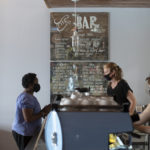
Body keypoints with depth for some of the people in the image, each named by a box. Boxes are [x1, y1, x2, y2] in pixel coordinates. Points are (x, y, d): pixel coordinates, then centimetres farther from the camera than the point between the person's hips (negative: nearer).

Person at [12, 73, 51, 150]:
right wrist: (43, 112, -17)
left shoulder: (27, 96, 12)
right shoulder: (27, 98, -20)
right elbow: (28, 119, -27)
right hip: (24, 134, -10)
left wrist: (43, 111, 0)